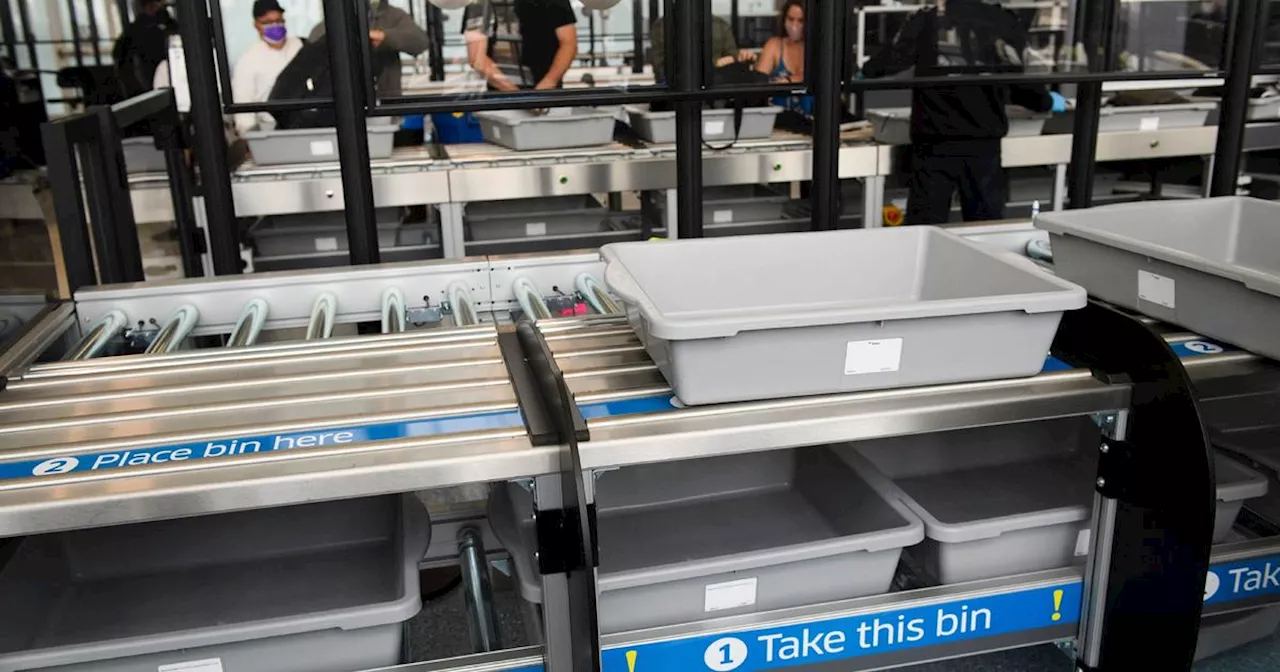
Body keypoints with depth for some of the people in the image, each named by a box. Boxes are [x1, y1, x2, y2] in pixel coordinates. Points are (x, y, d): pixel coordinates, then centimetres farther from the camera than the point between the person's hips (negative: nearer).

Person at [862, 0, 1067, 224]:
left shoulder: (926, 20, -2)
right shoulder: (1002, 22, 3)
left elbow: (890, 59, 5)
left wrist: (866, 73, 28)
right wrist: (1047, 102, 23)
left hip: (935, 142, -2)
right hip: (985, 141, 2)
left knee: (926, 223, 4)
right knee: (987, 224, 11)